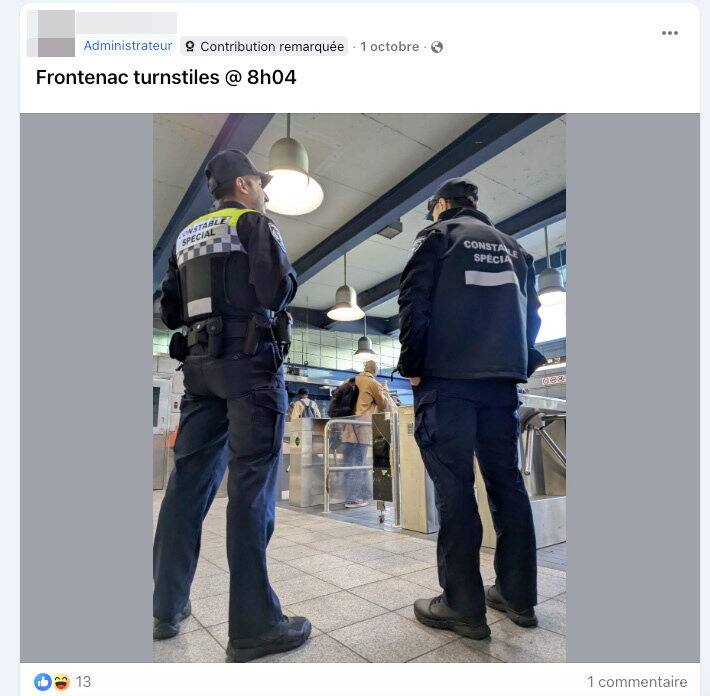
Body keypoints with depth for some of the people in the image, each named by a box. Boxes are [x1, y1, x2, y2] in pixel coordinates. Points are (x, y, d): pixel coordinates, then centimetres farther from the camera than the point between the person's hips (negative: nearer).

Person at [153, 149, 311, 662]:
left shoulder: (187, 237, 23)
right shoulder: (254, 223, 2)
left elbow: (170, 309, 19)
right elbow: (279, 288, -13)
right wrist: (277, 290, 8)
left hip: (200, 365, 7)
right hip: (250, 361, -7)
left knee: (190, 478, 9)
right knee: (252, 482, -8)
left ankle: (168, 608, 18)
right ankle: (254, 624, -3)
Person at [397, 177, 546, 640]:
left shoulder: (438, 236, 6)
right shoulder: (513, 247, 23)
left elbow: (415, 302, -7)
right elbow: (532, 311, 20)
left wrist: (412, 365, -3)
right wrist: (522, 366, 20)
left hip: (448, 376, -6)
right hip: (502, 379, 6)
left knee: (453, 484, -5)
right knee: (507, 480, 9)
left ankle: (463, 606, 0)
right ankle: (519, 596, 16)